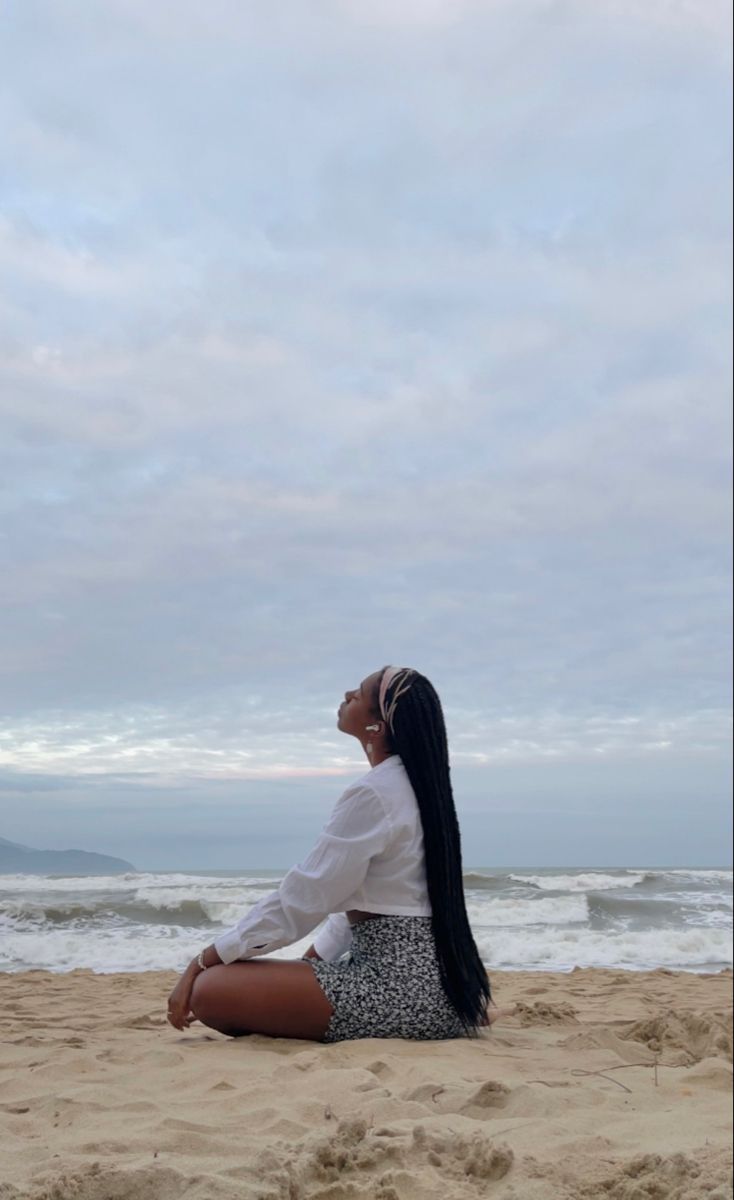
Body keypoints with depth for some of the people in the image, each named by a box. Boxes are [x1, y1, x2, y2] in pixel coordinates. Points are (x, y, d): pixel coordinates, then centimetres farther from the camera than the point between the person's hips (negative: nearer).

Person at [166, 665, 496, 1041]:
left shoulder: (373, 793, -17)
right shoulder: (415, 782, 13)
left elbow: (301, 898, -17)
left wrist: (202, 962, -10)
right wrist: (313, 958, 16)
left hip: (397, 982, -10)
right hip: (424, 975, 10)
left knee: (210, 989, -20)